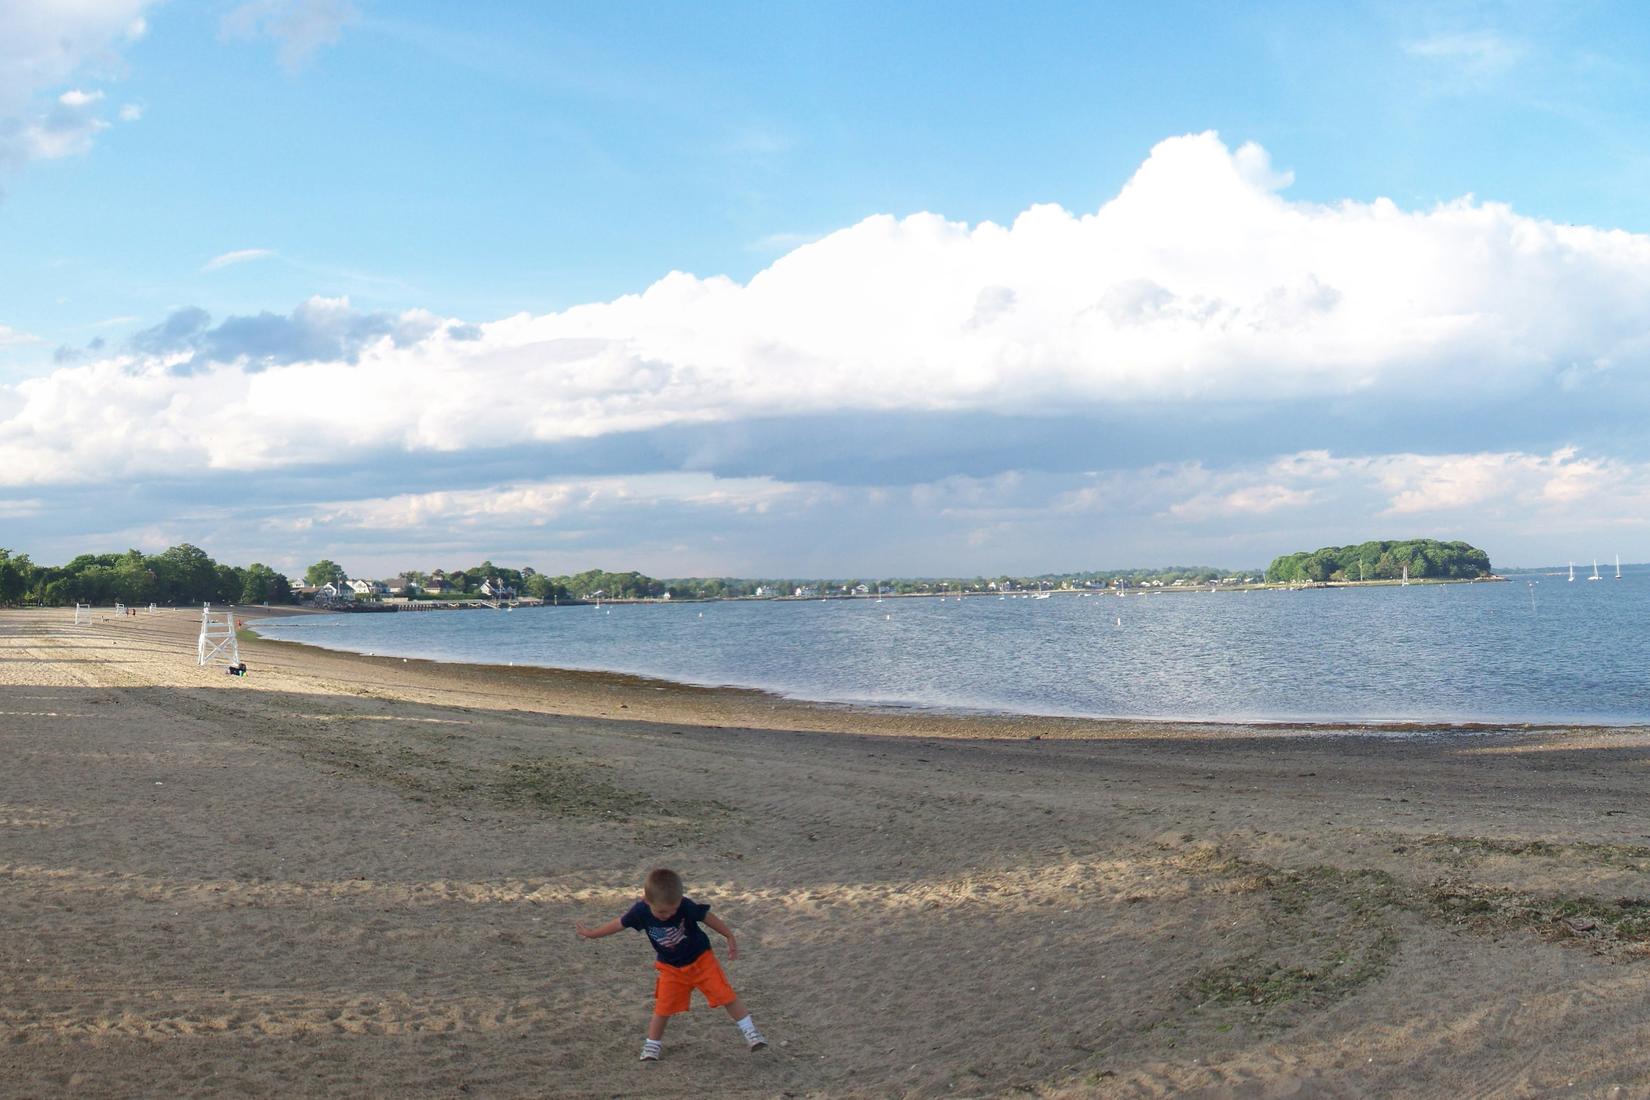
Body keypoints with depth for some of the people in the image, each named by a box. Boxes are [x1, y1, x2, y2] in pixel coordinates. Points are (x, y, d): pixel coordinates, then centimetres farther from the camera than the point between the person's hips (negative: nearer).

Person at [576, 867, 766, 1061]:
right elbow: (619, 923, -5)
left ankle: (750, 1031, 6)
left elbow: (708, 918, -12)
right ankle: (652, 1045, 21)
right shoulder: (640, 912, -23)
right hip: (671, 967, 2)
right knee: (663, 1007, -1)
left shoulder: (686, 907, -29)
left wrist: (730, 937, -3)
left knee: (726, 995, -7)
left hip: (700, 958, -2)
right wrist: (592, 934, 7)